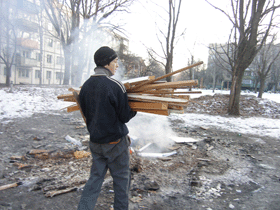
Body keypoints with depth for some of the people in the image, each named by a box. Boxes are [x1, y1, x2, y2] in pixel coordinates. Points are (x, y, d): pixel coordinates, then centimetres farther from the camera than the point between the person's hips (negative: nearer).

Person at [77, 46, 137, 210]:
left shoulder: (86, 86, 2)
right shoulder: (115, 86, -18)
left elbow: (86, 113, 11)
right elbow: (125, 116, -14)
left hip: (95, 141, 6)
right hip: (116, 142, -6)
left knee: (95, 178, 16)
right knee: (121, 179, 12)